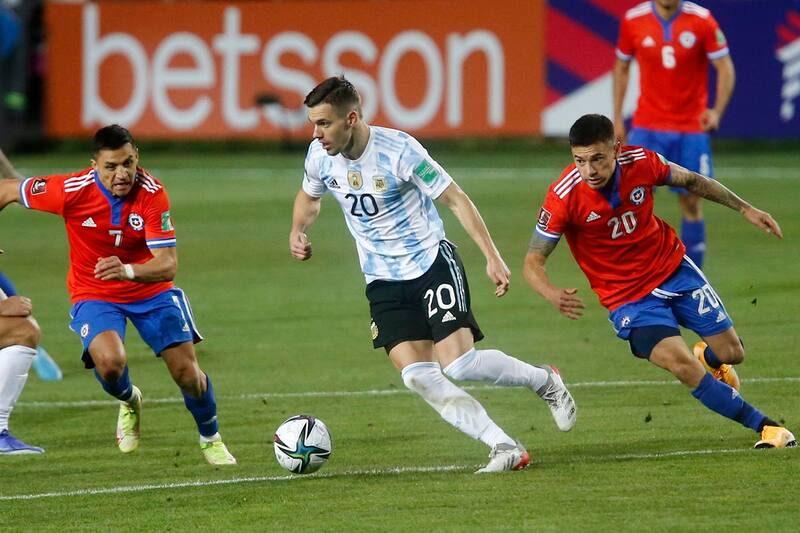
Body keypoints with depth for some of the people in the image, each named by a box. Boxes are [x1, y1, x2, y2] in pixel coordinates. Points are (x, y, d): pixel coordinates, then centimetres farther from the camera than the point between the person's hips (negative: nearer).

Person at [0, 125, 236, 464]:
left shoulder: (152, 194, -23)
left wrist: (128, 271, -47)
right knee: (109, 362, -28)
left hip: (151, 291, 1)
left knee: (187, 371, -4)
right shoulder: (71, 191, -23)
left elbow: (167, 265, -28)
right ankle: (128, 402, 10)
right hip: (93, 294, -1)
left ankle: (211, 440, 27)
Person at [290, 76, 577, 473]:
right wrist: (298, 231, 2)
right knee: (417, 376, -14)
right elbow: (309, 196, 21)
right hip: (384, 283, 5)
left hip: (432, 263, -5)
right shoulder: (320, 156, -4)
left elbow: (456, 199, -14)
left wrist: (492, 257, -17)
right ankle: (505, 448, -10)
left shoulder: (398, 150, -20)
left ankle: (544, 381, 12)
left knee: (459, 363, -17)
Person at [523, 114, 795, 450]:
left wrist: (744, 209, 6)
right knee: (682, 365, -23)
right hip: (626, 296, -3)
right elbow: (533, 262, -20)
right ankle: (765, 427, -7)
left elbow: (690, 181, 5)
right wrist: (552, 295, -41)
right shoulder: (564, 196, -25)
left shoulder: (641, 162, -17)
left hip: (674, 268, 3)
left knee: (731, 353, 6)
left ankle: (708, 357, 47)